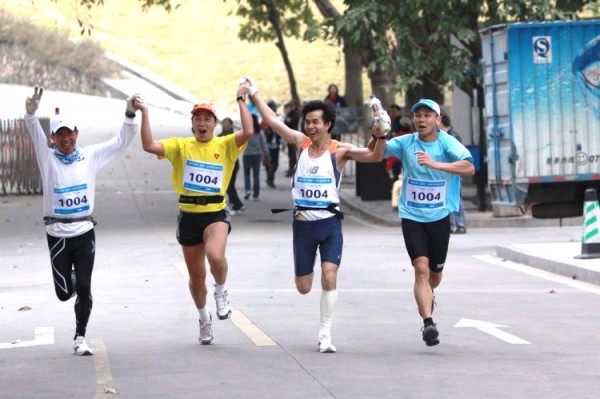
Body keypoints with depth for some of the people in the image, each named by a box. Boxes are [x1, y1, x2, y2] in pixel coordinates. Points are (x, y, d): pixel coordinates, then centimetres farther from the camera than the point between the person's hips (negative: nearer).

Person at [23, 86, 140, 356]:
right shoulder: (48, 159, -1)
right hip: (57, 234, -1)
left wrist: (131, 114, -10)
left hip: (84, 232, 1)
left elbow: (121, 142, 6)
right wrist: (31, 111, -37)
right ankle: (70, 278, 37)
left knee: (84, 288, -2)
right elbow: (35, 134, -17)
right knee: (64, 292, 0)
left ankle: (80, 337, 10)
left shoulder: (90, 156, 5)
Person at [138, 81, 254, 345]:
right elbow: (149, 145, -8)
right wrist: (144, 113, -12)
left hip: (216, 214, -2)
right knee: (196, 276, 12)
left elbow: (248, 132, -16)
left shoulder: (225, 145, 2)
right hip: (188, 216, 2)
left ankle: (221, 292, 0)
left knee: (215, 255, -32)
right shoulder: (181, 146, 4)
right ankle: (204, 318, 37)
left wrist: (241, 100, -12)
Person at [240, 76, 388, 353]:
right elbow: (272, 120, 15)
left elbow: (374, 156, -16)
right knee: (303, 287, 6)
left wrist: (380, 135, -34)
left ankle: (325, 333, -7)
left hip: (330, 223, -3)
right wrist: (254, 94, 21)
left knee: (329, 277, -18)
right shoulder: (301, 143, 5)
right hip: (303, 223, 3)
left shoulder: (339, 151, -5)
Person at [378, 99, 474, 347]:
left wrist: (435, 164, -35)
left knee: (435, 273, 14)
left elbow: (469, 168, -23)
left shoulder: (447, 143, -9)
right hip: (412, 217, 0)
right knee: (421, 268, -17)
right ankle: (428, 323, -22)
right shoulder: (405, 143, -1)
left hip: (439, 217, 0)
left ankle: (427, 297, 49)